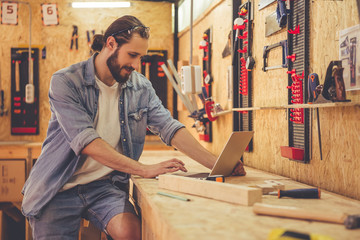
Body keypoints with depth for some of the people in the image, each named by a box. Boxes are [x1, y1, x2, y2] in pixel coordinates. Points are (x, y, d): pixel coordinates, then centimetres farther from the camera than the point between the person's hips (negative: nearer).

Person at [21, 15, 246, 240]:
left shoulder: (141, 87, 3)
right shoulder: (65, 82, -12)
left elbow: (169, 127, -3)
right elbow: (86, 142, -22)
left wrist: (217, 164, -16)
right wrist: (145, 169, -27)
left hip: (105, 184, 2)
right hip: (59, 187, -2)